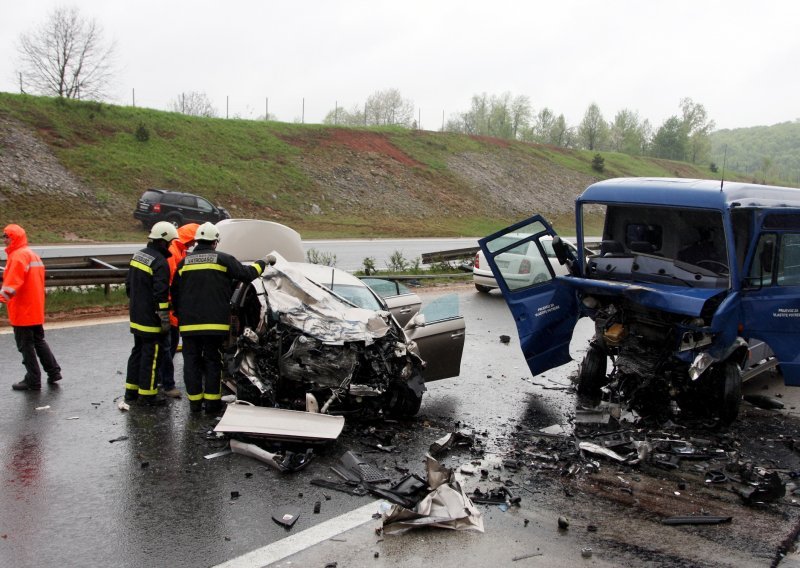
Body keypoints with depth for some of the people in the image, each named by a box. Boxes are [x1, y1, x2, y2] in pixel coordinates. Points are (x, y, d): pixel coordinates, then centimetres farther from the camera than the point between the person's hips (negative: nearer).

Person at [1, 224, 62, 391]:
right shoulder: (33, 255, 14)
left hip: (22, 311, -9)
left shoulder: (18, 256, -15)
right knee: (39, 341, 18)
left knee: (25, 345, -1)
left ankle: (33, 380, 5)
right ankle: (53, 372, 20)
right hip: (36, 310, 9)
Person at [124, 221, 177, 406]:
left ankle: (131, 389, 26)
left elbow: (128, 285, 20)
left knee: (138, 351, 18)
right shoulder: (160, 262, -19)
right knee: (151, 355, -1)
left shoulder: (138, 255, 10)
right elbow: (161, 294, -22)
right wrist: (165, 320, -17)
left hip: (136, 317, 9)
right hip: (151, 320, -9)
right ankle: (147, 394, 5)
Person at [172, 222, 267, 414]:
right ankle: (212, 401, 9)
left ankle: (195, 401, 14)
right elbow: (246, 274, 0)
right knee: (213, 361, 6)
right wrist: (261, 263, 19)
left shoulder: (184, 262, 9)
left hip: (189, 323, 3)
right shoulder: (224, 259, -3)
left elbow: (175, 293, 14)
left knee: (191, 361, 10)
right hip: (215, 323, -3)